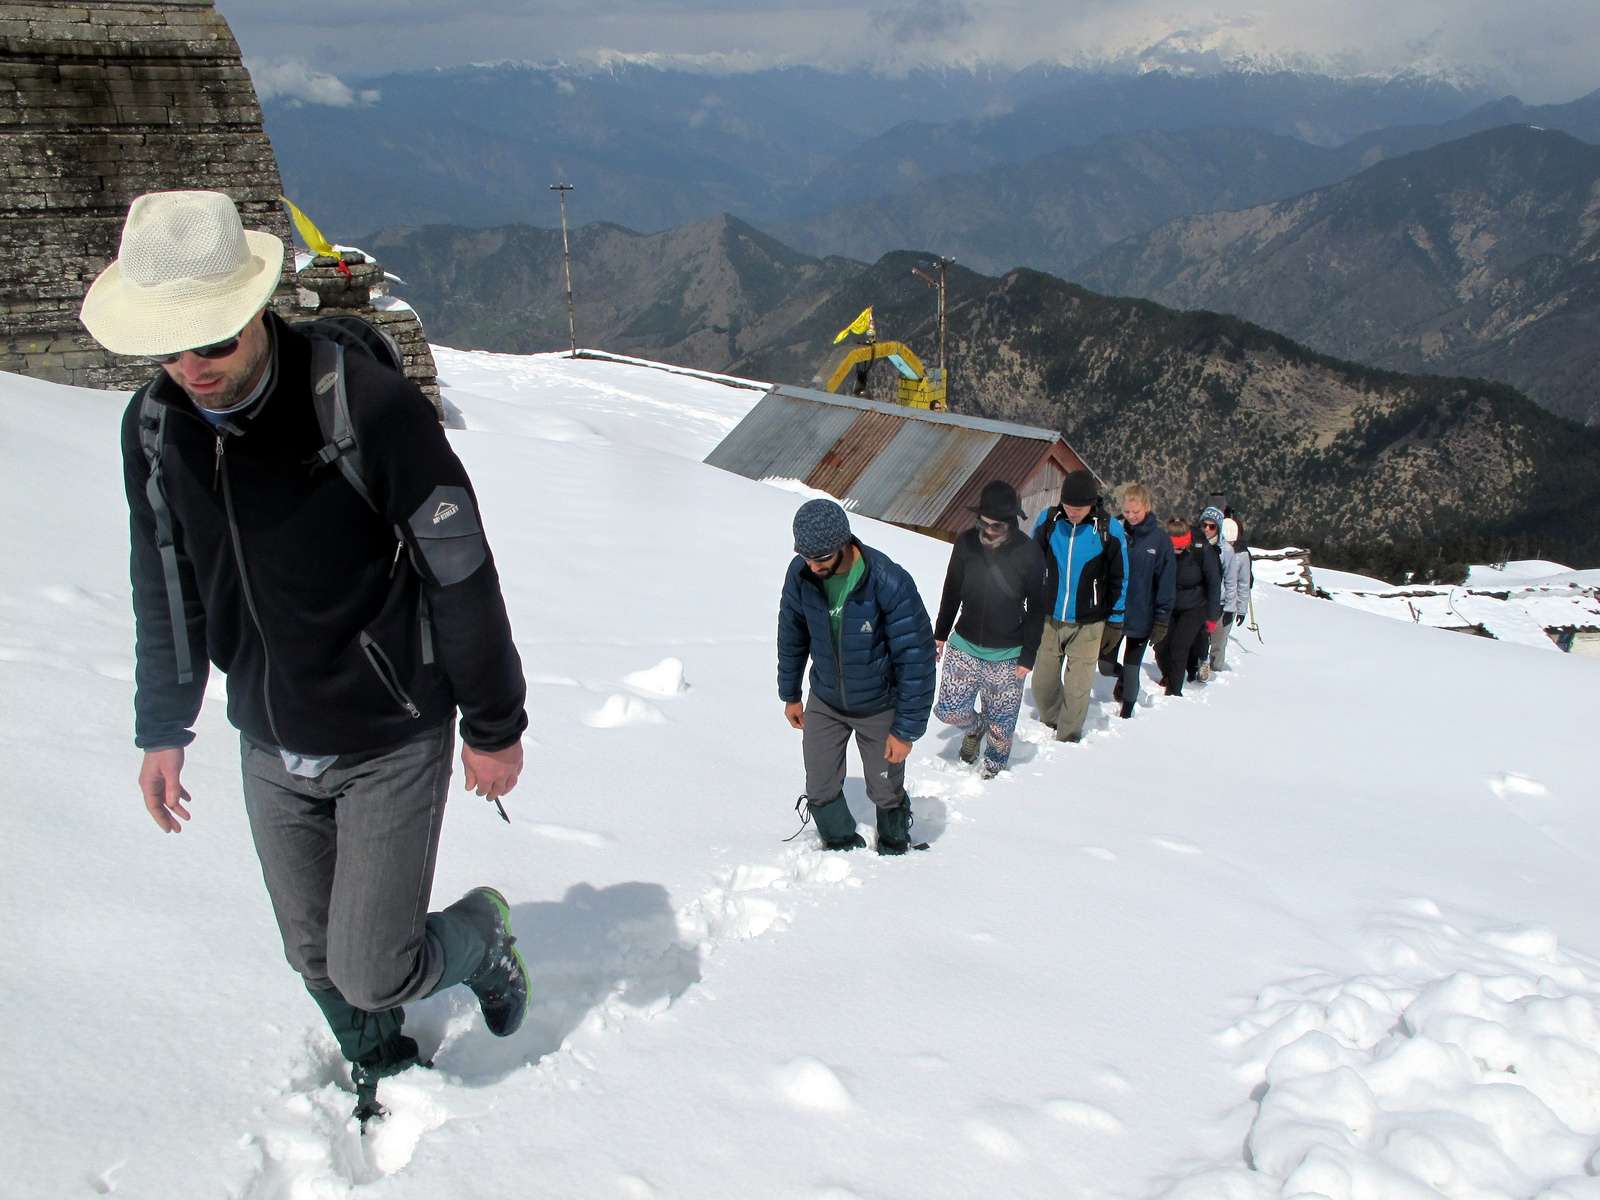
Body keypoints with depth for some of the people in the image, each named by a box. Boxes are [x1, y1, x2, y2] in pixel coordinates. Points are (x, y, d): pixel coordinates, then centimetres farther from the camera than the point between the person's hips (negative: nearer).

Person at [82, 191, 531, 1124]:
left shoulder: (371, 407, -24)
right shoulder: (154, 425, -5)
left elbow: (463, 577, -16)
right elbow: (165, 592, 10)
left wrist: (494, 725, -8)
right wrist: (163, 730, 13)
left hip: (391, 746, -5)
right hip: (270, 751, 5)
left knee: (373, 975, -1)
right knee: (317, 959, 18)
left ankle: (481, 935, 32)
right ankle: (384, 1075, 47)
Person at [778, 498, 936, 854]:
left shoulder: (889, 583, -32)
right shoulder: (801, 572, -17)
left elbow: (916, 659, -24)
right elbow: (792, 632, 2)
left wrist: (906, 730, -20)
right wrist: (790, 694, 10)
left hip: (880, 707, -3)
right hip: (824, 702, 3)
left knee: (886, 793, 14)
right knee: (820, 792, 11)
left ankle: (895, 851, 44)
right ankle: (842, 848, 39)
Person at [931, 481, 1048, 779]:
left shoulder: (1029, 552, -13)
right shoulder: (966, 543, -7)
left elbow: (1037, 608, -5)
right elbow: (951, 592, 8)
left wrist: (1028, 655, -6)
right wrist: (940, 634, 13)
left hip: (1007, 655, -2)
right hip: (964, 646, 2)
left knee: (1000, 723, 6)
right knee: (949, 710, 2)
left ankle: (994, 766, 35)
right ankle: (975, 727, 36)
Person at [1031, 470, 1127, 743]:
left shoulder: (1109, 528, -11)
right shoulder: (1048, 520, -6)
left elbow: (1119, 578, -1)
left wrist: (1116, 622, 1)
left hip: (1088, 625, -2)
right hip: (1049, 619, 2)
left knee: (1077, 688, 1)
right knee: (1042, 682, 9)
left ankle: (1067, 739, 20)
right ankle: (1050, 724, 35)